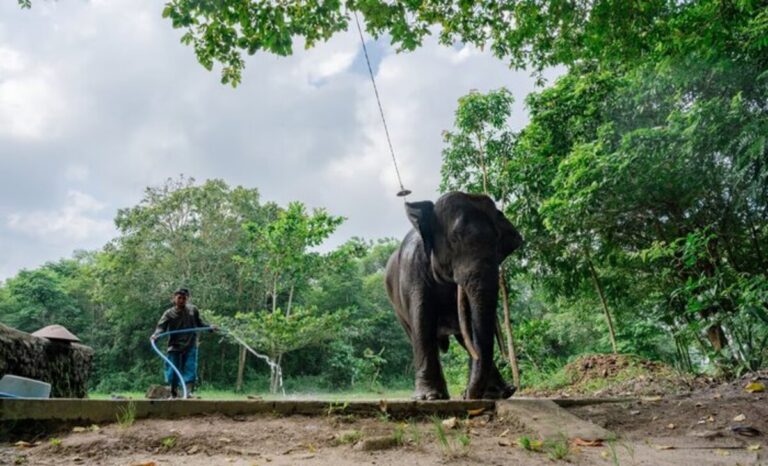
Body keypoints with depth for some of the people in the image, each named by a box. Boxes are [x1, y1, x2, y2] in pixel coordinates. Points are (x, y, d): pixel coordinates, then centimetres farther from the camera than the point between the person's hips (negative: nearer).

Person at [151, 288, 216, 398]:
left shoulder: (193, 310, 4)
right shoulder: (169, 313, -2)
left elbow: (199, 324, 15)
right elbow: (161, 326, -12)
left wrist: (210, 327, 1)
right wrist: (156, 334, -32)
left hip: (190, 346, 0)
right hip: (175, 347, 0)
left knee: (190, 370, -5)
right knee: (173, 372, 8)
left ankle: (188, 393, -1)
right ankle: (174, 395, 25)